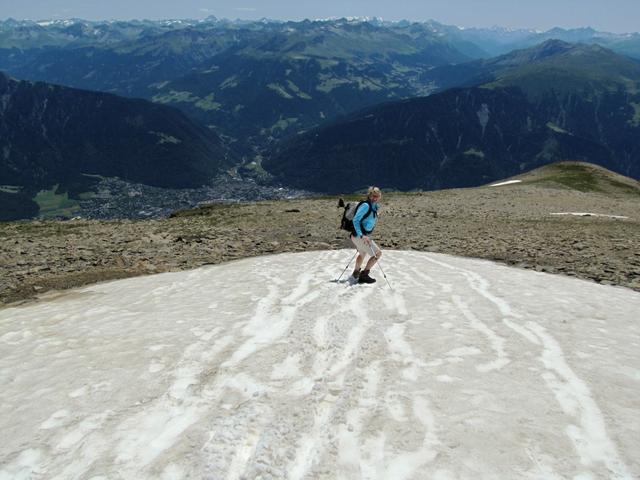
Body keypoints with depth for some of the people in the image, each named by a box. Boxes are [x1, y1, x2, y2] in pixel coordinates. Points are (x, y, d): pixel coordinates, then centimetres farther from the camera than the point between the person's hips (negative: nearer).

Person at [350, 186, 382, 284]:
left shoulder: (374, 207, 11)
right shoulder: (366, 205, -18)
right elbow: (355, 220, -24)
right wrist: (362, 235, -31)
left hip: (362, 235, 10)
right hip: (359, 236, -10)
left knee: (362, 253, 32)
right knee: (378, 253, -7)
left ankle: (356, 273, 51)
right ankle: (364, 275, -3)